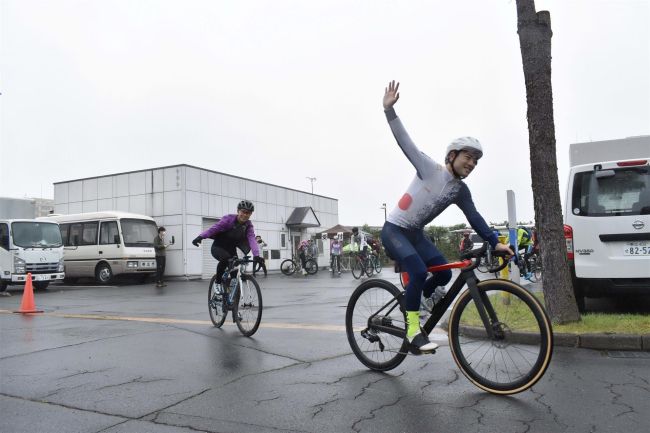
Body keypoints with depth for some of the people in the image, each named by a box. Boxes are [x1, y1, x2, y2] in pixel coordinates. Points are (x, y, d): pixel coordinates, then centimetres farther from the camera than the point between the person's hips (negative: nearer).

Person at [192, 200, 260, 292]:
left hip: (231, 249, 4)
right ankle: (218, 283, -13)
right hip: (218, 247, -4)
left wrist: (256, 255, -39)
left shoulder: (248, 225, -9)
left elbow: (252, 239, -23)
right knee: (225, 259, -33)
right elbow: (214, 228, -30)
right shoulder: (229, 219, -20)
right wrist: (201, 236, -47)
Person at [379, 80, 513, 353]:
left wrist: (495, 243, 3)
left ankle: (416, 303, 20)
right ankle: (413, 329, -13)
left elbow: (475, 218, 9)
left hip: (416, 234, 7)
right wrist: (389, 109, -22)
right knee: (419, 272, -26)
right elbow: (404, 141, -15)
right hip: (394, 230, -6)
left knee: (444, 274, -7)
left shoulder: (461, 191, 4)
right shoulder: (429, 168, -12)